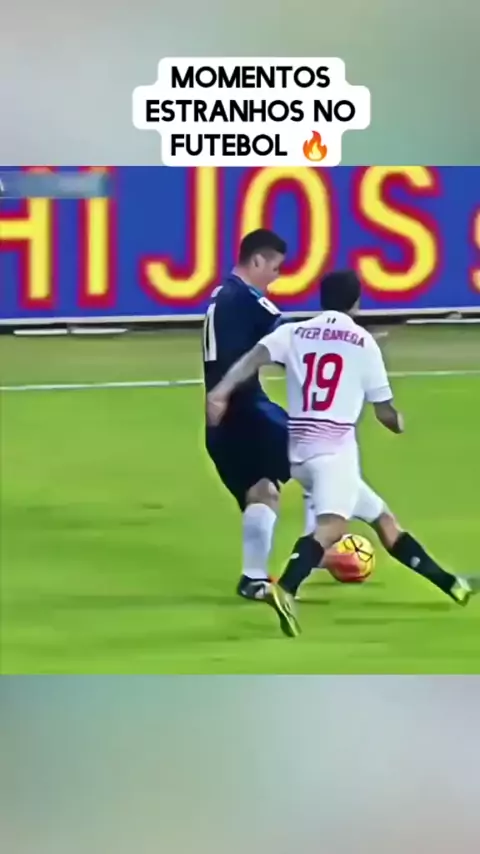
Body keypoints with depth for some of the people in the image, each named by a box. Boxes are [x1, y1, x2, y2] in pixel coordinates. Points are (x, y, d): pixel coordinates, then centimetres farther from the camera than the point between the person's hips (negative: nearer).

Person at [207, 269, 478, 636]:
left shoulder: (294, 333, 12)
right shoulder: (361, 340, 5)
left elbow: (255, 357, -9)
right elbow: (384, 412, 9)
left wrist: (222, 391, -20)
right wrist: (399, 423, 31)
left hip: (301, 453, 6)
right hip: (334, 450, -6)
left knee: (382, 517, 20)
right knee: (331, 525, -27)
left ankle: (448, 583, 29)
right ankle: (285, 590, -53)